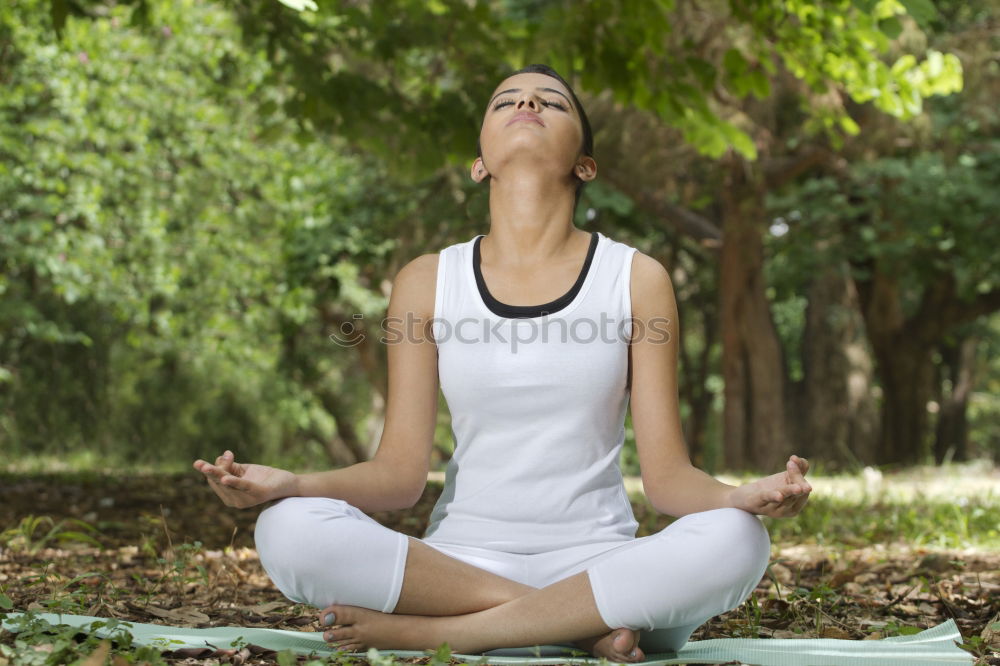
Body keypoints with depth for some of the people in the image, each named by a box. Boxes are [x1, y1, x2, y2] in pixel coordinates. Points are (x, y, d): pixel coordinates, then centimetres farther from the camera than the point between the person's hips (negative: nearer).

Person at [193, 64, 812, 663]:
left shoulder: (637, 279, 2)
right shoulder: (429, 282, 5)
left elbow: (667, 473, -2)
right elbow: (400, 471, 0)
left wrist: (741, 496, -25)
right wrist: (288, 483, -19)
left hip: (596, 559, 0)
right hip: (461, 559, 1)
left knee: (733, 541, -31)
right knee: (289, 530, -27)